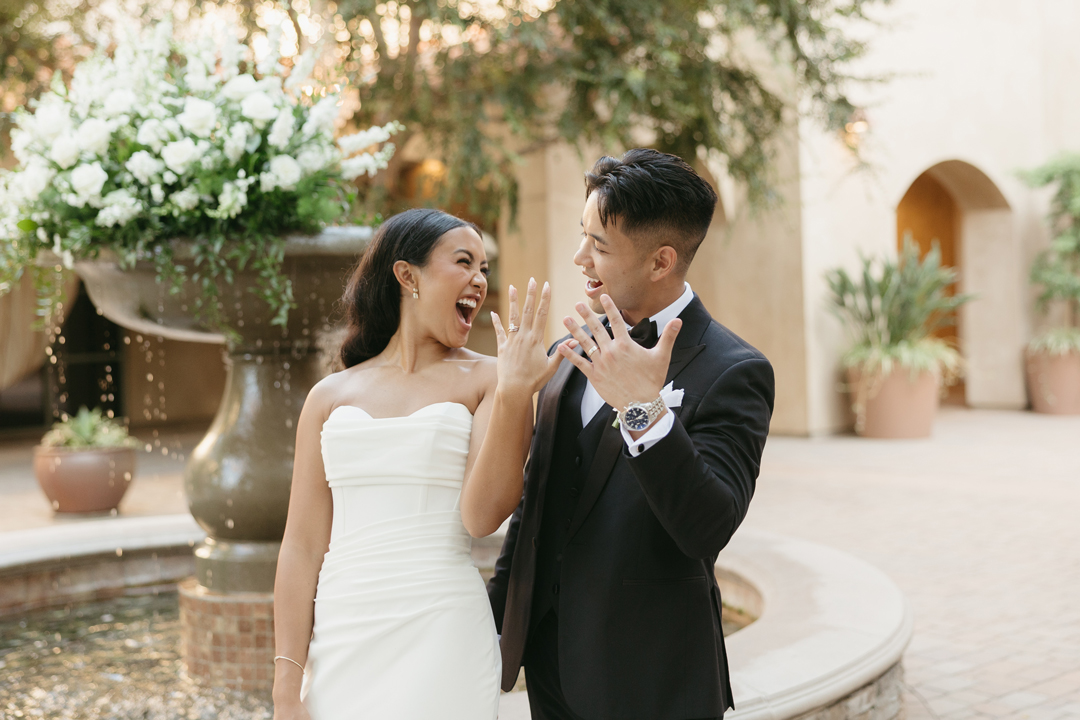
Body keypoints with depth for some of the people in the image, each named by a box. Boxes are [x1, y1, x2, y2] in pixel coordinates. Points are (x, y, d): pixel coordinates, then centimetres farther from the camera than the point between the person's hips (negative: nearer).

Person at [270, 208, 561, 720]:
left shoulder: (487, 380, 2)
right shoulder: (329, 397, 7)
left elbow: (482, 515, -9)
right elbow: (303, 546, 4)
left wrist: (513, 394, -18)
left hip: (441, 639, -2)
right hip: (337, 637, 2)